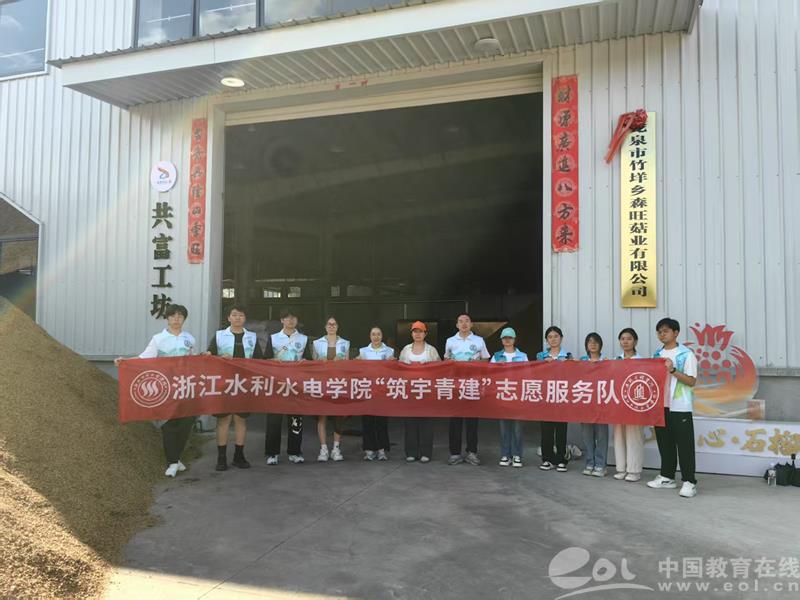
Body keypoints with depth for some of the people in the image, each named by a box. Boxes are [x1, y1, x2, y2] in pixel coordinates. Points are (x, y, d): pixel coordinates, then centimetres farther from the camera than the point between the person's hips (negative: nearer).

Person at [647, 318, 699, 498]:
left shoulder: (686, 354, -6)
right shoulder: (657, 354, 12)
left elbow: (691, 381, -11)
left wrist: (673, 370, -21)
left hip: (680, 407, -6)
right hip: (661, 405, 6)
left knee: (684, 445, -1)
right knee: (664, 443, 12)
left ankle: (689, 481, 5)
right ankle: (667, 477, 22)